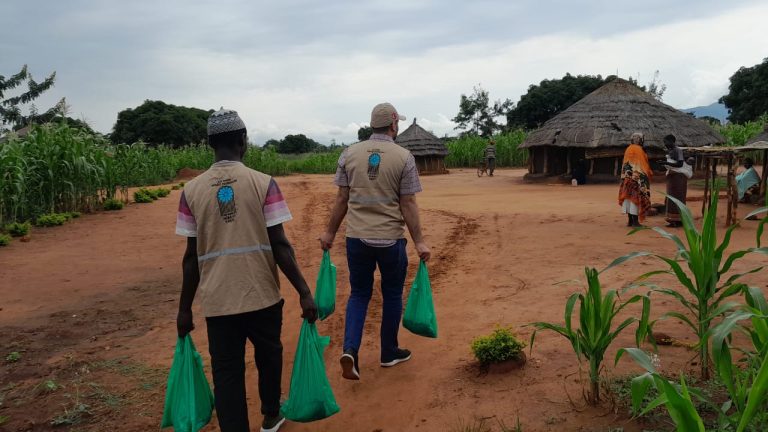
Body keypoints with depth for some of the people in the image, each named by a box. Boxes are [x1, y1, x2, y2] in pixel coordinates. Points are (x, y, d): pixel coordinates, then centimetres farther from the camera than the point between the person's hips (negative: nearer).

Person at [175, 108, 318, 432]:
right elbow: (279, 245, -10)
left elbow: (192, 255, 1)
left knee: (226, 373, 9)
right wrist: (304, 293, -4)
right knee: (268, 356, 23)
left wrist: (184, 308, 10)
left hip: (217, 300, 1)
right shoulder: (263, 183, -6)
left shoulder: (192, 190, 0)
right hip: (262, 295, 0)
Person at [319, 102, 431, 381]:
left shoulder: (350, 154, 1)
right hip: (391, 239, -2)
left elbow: (342, 198, 3)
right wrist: (419, 242, -3)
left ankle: (350, 350, -2)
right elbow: (408, 204, -8)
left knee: (359, 294, 15)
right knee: (392, 295, 15)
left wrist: (330, 233, 13)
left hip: (357, 237, 3)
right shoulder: (403, 157, -7)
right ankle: (389, 353, 27)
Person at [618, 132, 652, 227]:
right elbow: (643, 165, -13)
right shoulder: (638, 149, -11)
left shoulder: (628, 149, 13)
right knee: (636, 197, -7)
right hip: (637, 178, -8)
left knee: (629, 197, 8)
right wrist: (649, 173, -4)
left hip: (628, 177, 8)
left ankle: (630, 220, 12)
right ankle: (635, 221, -7)